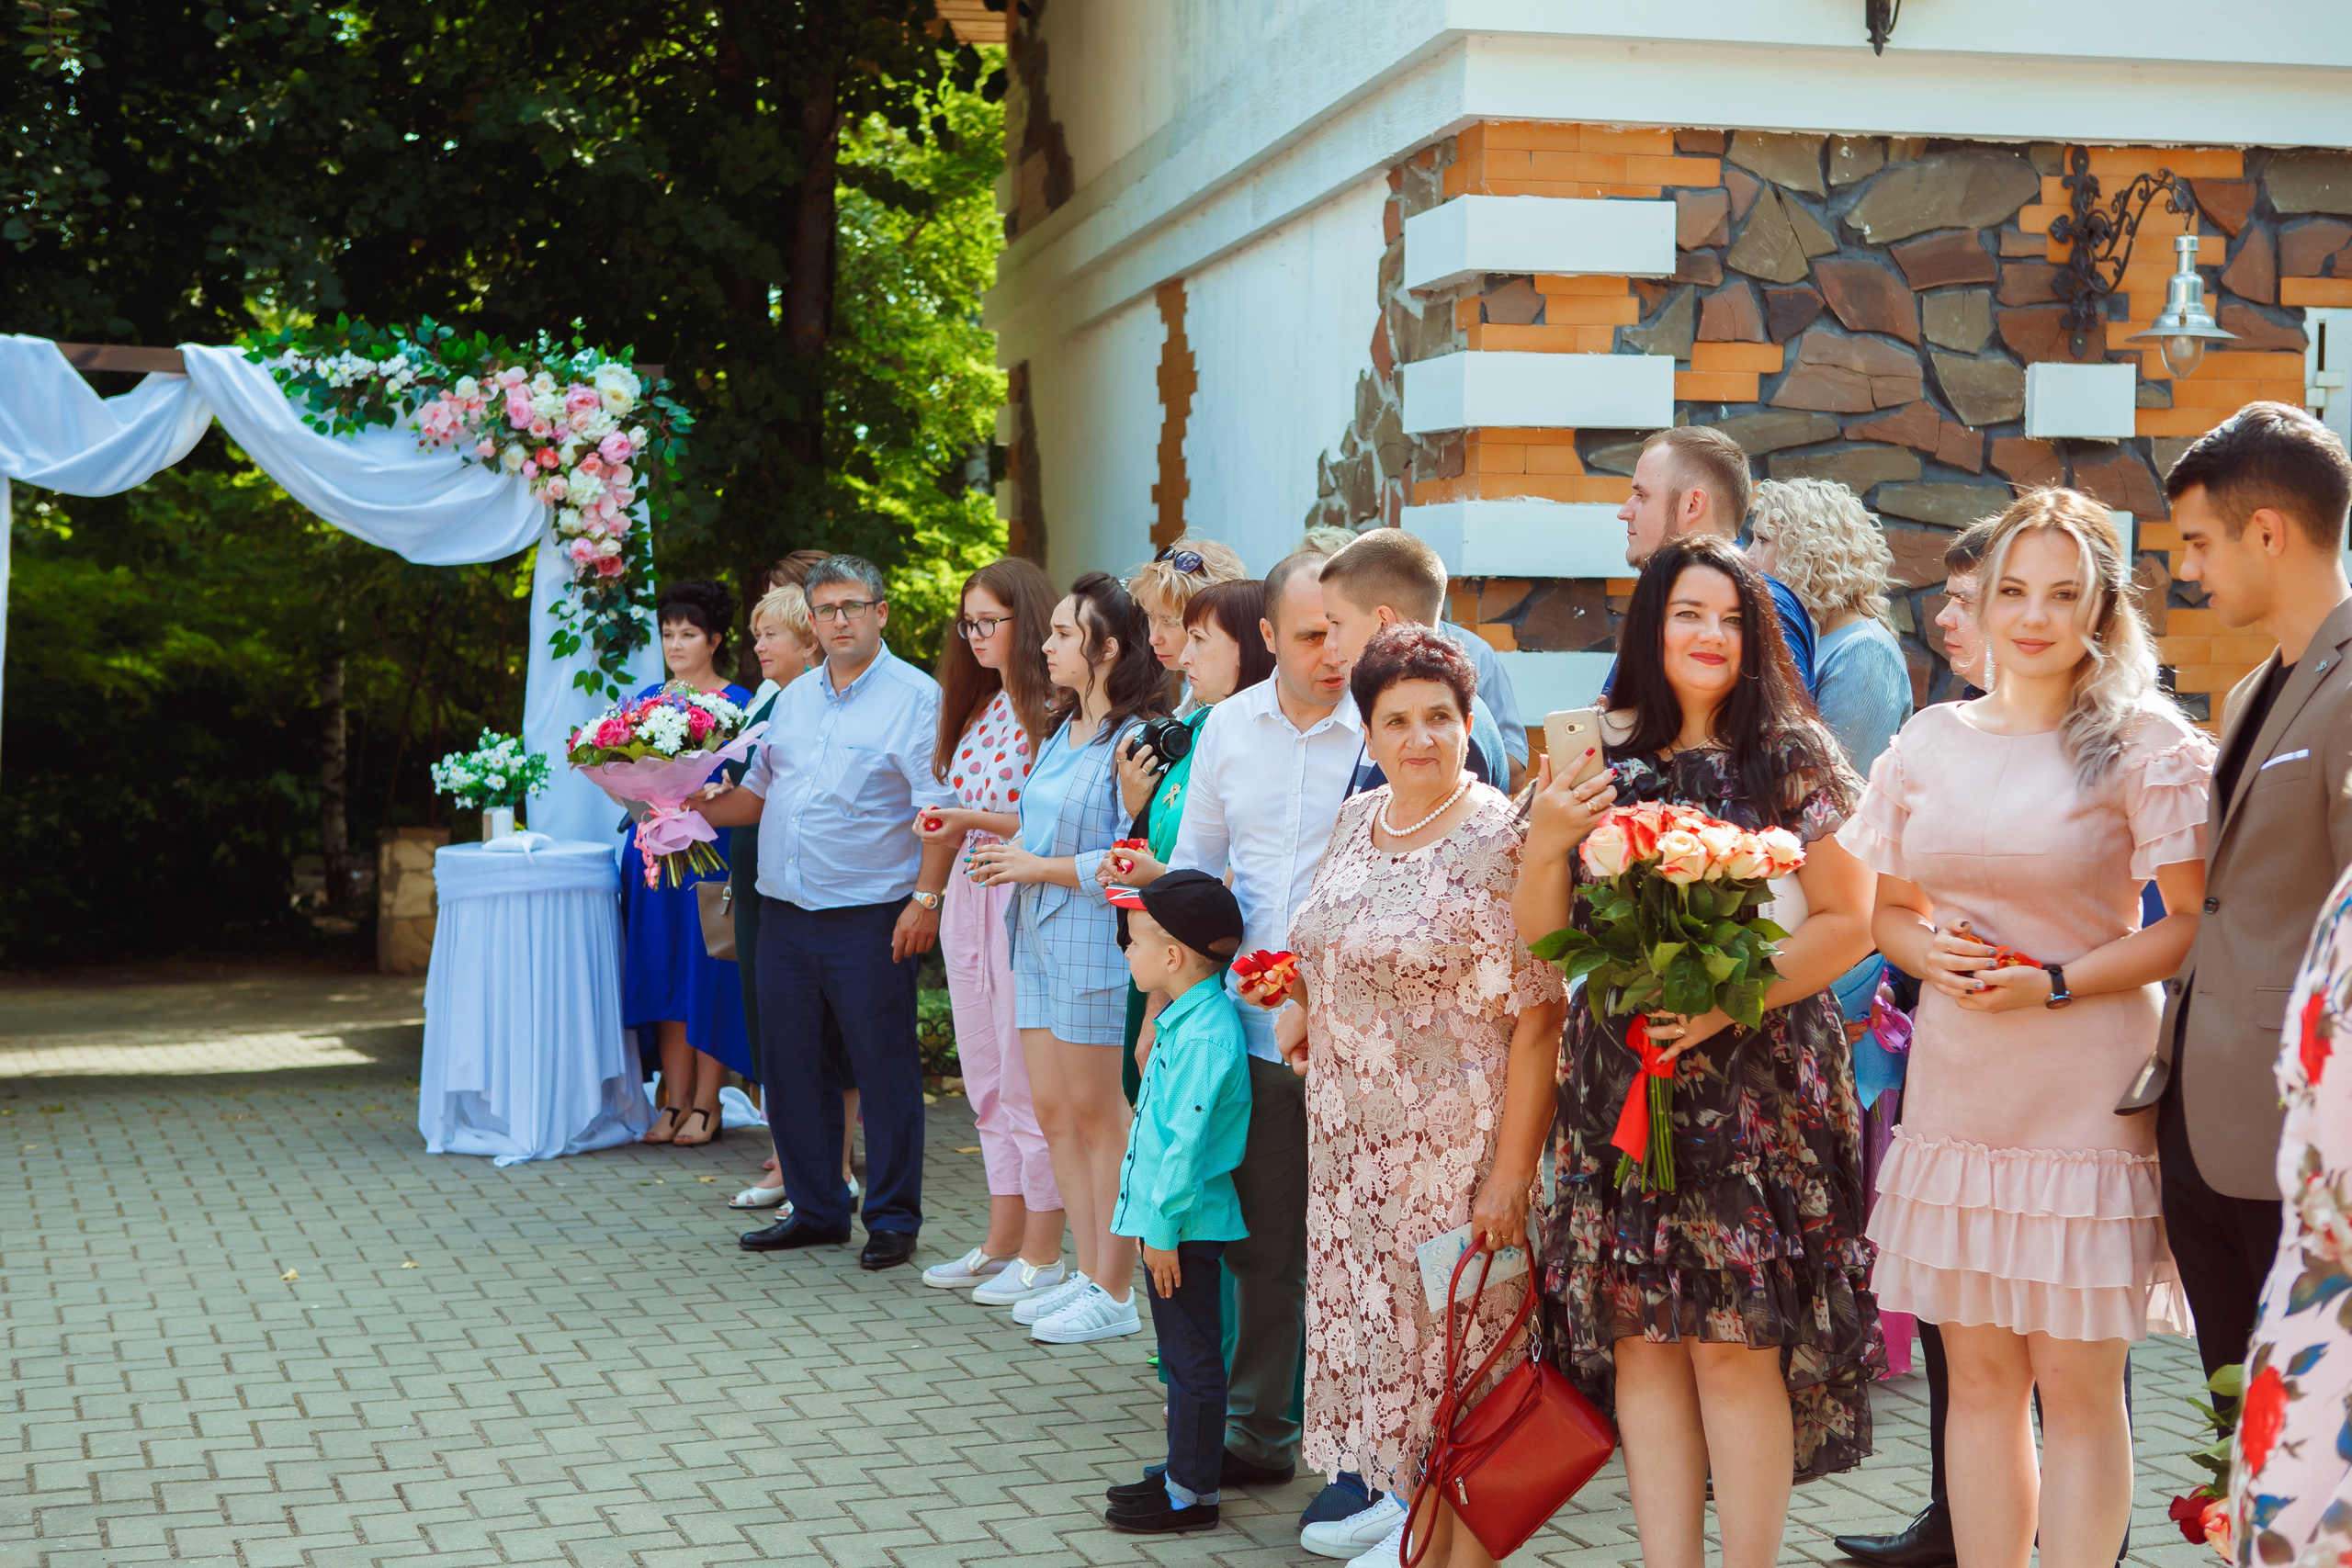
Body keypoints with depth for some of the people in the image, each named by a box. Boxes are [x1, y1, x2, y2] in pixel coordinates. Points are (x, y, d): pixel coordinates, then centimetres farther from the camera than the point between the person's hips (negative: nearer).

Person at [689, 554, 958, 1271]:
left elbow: (940, 808, -12)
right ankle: (815, 1209, 22)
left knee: (885, 1070, 0)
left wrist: (926, 897, -19)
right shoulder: (794, 699, 15)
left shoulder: (914, 696, -6)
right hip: (786, 911, 7)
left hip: (870, 917, -7)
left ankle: (893, 1219, 11)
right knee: (790, 1065, 10)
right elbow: (757, 794, 22)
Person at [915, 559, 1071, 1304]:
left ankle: (1041, 1255, 6)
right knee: (987, 1082, 13)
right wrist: (946, 830, 3)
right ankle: (1002, 1242, 22)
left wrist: (973, 820, -18)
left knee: (1029, 1084, -3)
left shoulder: (1052, 709, -12)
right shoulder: (979, 707, 15)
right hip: (970, 900, 9)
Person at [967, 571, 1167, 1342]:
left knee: (1098, 1115, -2)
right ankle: (1089, 1274, 20)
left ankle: (1113, 1294, 7)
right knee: (1053, 1111, 11)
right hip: (1040, 937, 9)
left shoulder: (1132, 741, -15)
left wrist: (1038, 868, -14)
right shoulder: (1063, 734, 14)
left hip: (1096, 941, -9)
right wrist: (1006, 850, 9)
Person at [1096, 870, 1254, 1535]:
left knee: (1193, 1359, 0)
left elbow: (1187, 1143, -24)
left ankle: (1193, 1494, 8)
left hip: (1187, 1225, -10)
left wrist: (1164, 1226, -20)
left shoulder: (1204, 1037, -23)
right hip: (1168, 1214, 10)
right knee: (1184, 1354, 19)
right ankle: (1185, 1470, 30)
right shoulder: (1187, 1018, 9)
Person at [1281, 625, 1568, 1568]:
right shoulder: (1356, 821, 7)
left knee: (1456, 1339, 2)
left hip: (1457, 1143, -7)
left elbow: (1536, 1021, -17)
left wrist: (1510, 1174, -21)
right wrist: (1302, 1003, 3)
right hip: (1355, 1140, 7)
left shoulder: (1498, 844, -15)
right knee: (1379, 1318, 15)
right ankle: (1404, 1490, 31)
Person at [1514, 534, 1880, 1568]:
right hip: (1621, 1084, 4)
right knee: (1642, 1337, 3)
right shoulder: (1604, 761, 11)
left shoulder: (1792, 759, 1)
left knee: (1734, 1339, -5)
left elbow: (1847, 923, -2)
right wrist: (1546, 842, -6)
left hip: (1756, 1085, -3)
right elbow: (1540, 934, 12)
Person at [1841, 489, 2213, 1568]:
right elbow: (1886, 911, 17)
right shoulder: (1931, 741, 8)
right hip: (1955, 1087, 4)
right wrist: (1930, 952, -5)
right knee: (1978, 1373, 11)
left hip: (2085, 1096, -4)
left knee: (2076, 1383, 1)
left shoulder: (2145, 744, -5)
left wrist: (2053, 983, -17)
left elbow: (2194, 929, -8)